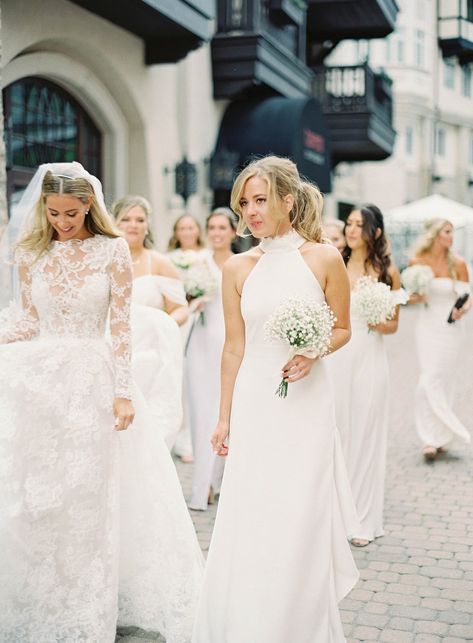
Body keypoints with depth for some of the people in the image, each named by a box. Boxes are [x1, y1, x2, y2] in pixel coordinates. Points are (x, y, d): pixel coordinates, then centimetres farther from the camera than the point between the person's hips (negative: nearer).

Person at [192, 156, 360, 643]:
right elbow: (234, 347, 6)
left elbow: (342, 330, 6)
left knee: (300, 523, 5)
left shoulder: (324, 258, -4)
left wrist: (313, 352, -16)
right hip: (253, 403, 2)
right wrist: (224, 418, 8)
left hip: (306, 405, -2)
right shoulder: (238, 268, 2)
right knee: (247, 526, 5)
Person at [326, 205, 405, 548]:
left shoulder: (387, 271, 3)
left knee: (365, 435, 4)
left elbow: (393, 324, 6)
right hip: (334, 357, 1)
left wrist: (379, 323, -14)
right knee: (333, 432, 5)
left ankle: (363, 519, 16)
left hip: (369, 358, -1)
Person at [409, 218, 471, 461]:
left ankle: (441, 437, 17)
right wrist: (414, 297, -13)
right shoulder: (418, 261, -1)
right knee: (430, 380, -9)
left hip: (451, 327, 0)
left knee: (445, 381, 6)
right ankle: (431, 438, -5)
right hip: (428, 326, 0)